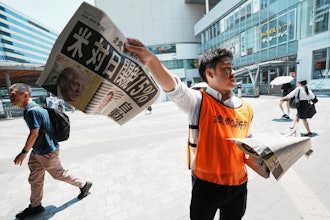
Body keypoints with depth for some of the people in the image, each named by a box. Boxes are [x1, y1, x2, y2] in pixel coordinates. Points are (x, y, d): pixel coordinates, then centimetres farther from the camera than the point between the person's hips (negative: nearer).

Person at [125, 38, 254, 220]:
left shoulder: (246, 108, -1)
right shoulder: (199, 102, -17)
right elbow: (173, 87, -37)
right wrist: (150, 59, -52)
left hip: (238, 184, 5)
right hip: (206, 183, -4)